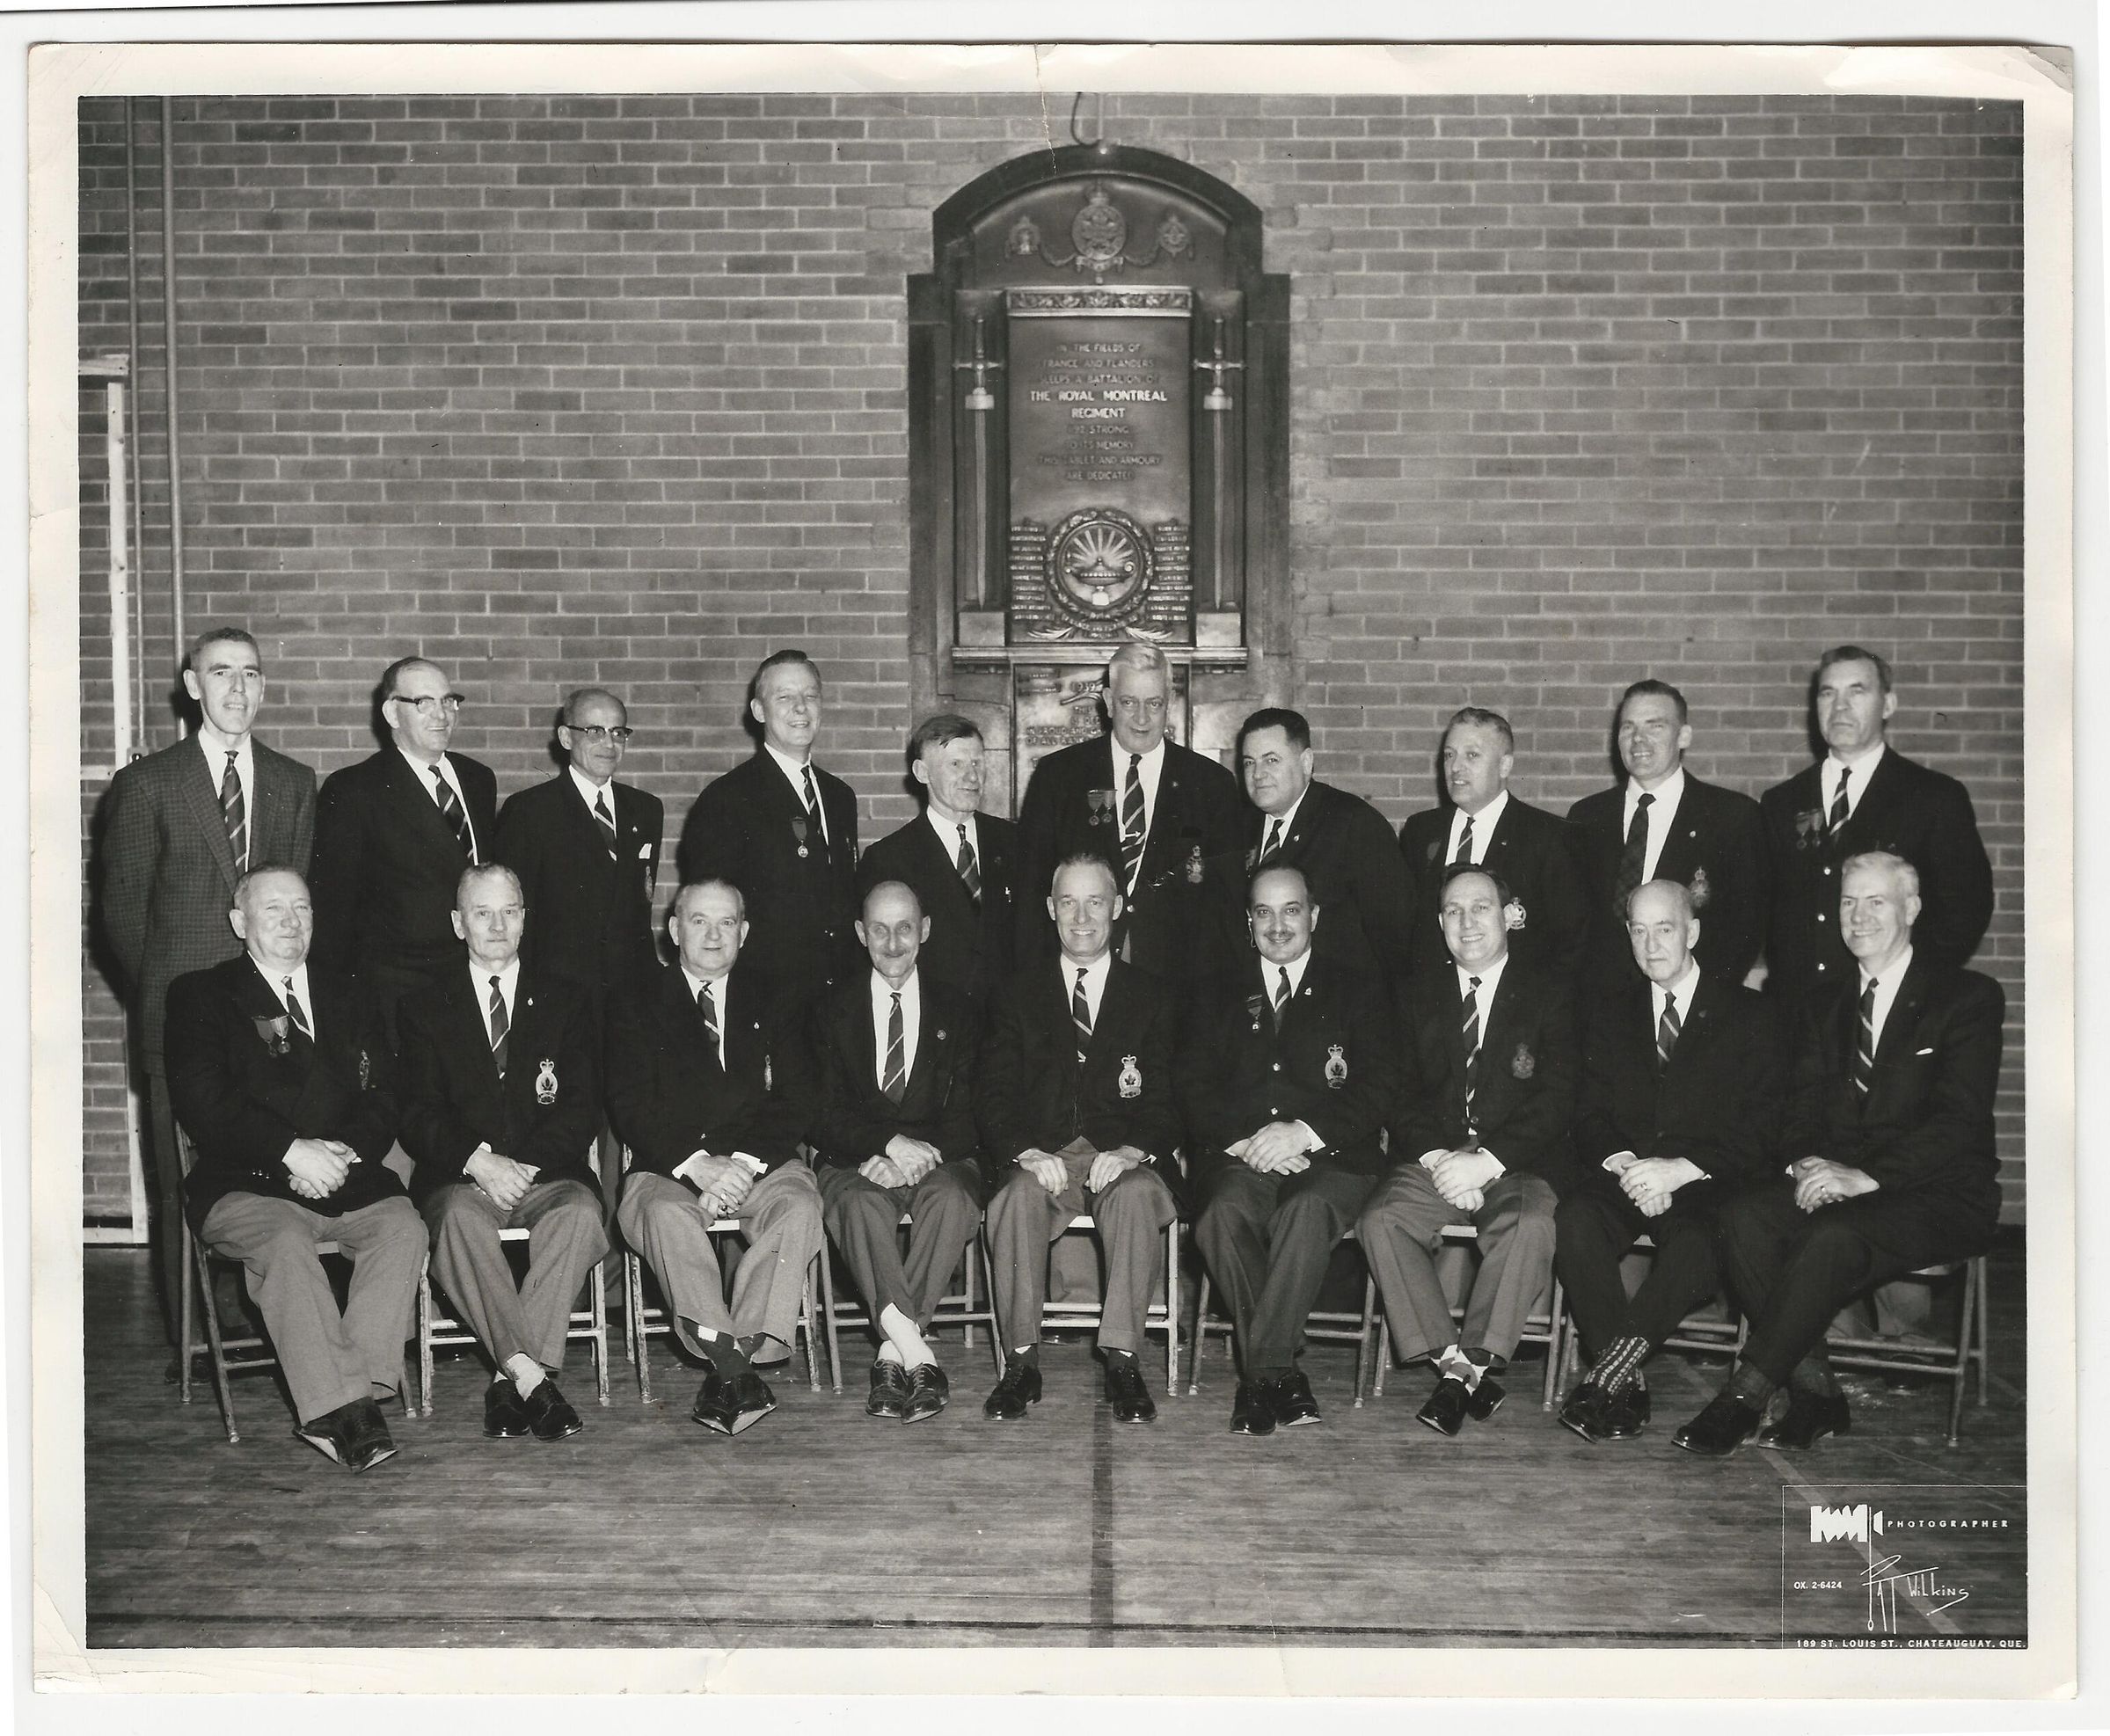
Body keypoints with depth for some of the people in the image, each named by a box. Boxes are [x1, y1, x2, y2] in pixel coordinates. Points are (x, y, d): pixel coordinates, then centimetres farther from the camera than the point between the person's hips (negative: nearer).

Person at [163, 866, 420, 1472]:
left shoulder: (350, 997, 20)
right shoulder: (198, 996, 9)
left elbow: (383, 1099, 10)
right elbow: (203, 1104, -6)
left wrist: (346, 1152, -12)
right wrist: (292, 1151, -18)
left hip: (346, 1175, 3)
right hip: (245, 1187, -3)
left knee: (403, 1228, -26)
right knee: (286, 1241, -34)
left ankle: (331, 1409, -30)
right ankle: (346, 1406, -34)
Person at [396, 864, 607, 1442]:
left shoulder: (567, 1001, 15)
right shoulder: (423, 1008, 14)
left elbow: (583, 1108, 5)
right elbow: (418, 1114, 3)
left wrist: (523, 1163, -12)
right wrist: (478, 1161, -16)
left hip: (547, 1173, 1)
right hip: (459, 1177, 0)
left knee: (580, 1212, -33)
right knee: (459, 1217, -35)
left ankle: (510, 1380, -32)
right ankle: (531, 1376, -36)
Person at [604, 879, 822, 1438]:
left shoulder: (770, 1004, 16)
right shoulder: (636, 1008, 12)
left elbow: (793, 1102, 6)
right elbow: (630, 1108, 0)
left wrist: (744, 1163, -13)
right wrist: (696, 1162, -17)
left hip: (760, 1163, 1)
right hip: (668, 1168, -1)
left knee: (799, 1208, -31)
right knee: (666, 1215, -34)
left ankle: (731, 1363, -36)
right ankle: (735, 1369, -39)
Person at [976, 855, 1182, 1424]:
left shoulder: (1154, 998, 13)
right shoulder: (1019, 996, 15)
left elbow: (1166, 1098, 4)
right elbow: (993, 1095, 5)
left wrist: (1131, 1152, -17)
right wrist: (1028, 1152, -15)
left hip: (1124, 1160, 0)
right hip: (1042, 1154, 1)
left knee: (1139, 1195, -35)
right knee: (1017, 1199, -33)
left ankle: (1121, 1359, -30)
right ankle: (1021, 1361, -26)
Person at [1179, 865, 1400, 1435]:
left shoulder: (1360, 993, 15)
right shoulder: (1221, 996, 20)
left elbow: (1378, 1088, 2)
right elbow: (1195, 1089, 9)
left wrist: (1303, 1132, -13)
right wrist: (1246, 1139, -10)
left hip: (1330, 1156, -1)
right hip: (1239, 1156, 2)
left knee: (1307, 1212, -36)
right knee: (1224, 1214, -32)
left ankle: (1259, 1372, -28)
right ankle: (1281, 1374, -22)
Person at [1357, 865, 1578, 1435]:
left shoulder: (1550, 991, 6)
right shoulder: (1422, 996, 17)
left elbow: (1557, 1098, -4)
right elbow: (1404, 1095, 10)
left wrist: (1487, 1162, -15)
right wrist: (1437, 1158, -9)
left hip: (1518, 1165, -3)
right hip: (1433, 1161, 3)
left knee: (1529, 1226, -35)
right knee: (1381, 1220, -26)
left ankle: (1478, 1358, -22)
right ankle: (1451, 1361, -21)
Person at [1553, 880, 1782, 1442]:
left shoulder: (1747, 1012, 6)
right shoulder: (1612, 1009, 17)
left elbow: (1759, 1129, -3)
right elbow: (1591, 1115, 10)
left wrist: (1681, 1169, -18)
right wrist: (1624, 1163, -12)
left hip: (1706, 1183, -3)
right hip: (1622, 1172, 3)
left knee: (1696, 1242, -37)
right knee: (1573, 1220, -31)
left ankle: (1607, 1373, -31)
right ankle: (1627, 1387, -27)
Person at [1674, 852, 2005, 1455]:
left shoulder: (1970, 997, -1)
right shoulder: (1825, 1009, 19)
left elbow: (1961, 1120, -12)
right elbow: (1802, 1111, 11)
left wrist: (1865, 1176, -23)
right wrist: (1807, 1165, -13)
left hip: (1941, 1195, -5)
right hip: (1833, 1184, 5)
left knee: (1837, 1235, -35)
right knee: (1745, 1215, -25)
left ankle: (1744, 1395, -28)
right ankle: (1815, 1394, -19)